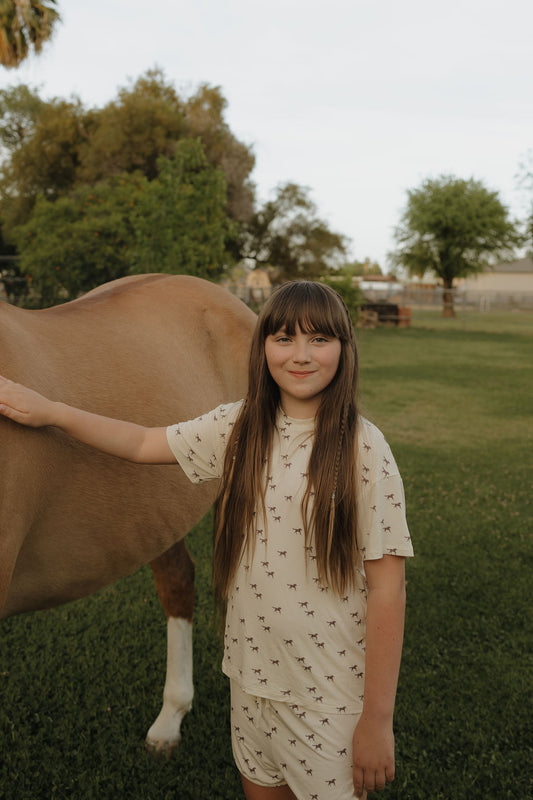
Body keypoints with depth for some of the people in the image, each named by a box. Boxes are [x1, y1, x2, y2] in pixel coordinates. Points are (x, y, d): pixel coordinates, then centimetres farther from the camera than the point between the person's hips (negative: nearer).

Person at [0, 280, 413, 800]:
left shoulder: (364, 449, -16)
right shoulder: (238, 428, -2)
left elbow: (387, 589, -16)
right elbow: (142, 444, 10)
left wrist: (378, 719, -14)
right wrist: (49, 412, 6)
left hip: (333, 693, -4)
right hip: (250, 674, 5)